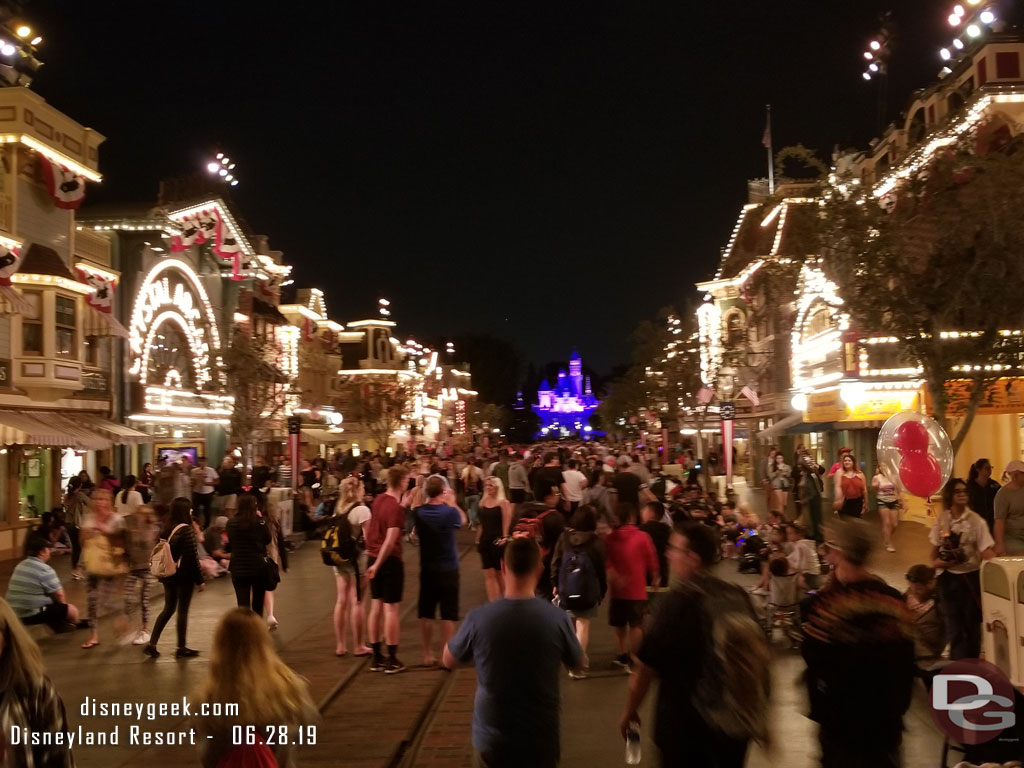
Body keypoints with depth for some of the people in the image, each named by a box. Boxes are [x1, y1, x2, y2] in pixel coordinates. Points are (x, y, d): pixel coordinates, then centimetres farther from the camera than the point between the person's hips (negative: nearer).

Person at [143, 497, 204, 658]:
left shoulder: (166, 529, 3)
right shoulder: (186, 530, -17)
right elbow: (193, 557, -17)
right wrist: (200, 580, -11)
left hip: (168, 576, 7)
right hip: (184, 576, -6)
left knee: (168, 609, 16)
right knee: (183, 611, 5)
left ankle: (152, 644, 13)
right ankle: (181, 648, 13)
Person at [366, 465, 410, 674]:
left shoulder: (378, 500, 4)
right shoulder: (396, 508, -19)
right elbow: (390, 541, -23)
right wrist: (377, 564, -18)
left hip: (373, 557, 8)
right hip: (390, 560, -8)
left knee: (376, 607, 12)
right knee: (391, 609, 0)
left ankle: (377, 658, 20)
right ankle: (392, 661, 6)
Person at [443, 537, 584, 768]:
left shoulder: (478, 618, -16)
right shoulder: (557, 618, -16)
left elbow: (449, 661, 2)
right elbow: (580, 663, 3)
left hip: (492, 740, 0)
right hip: (541, 740, 0)